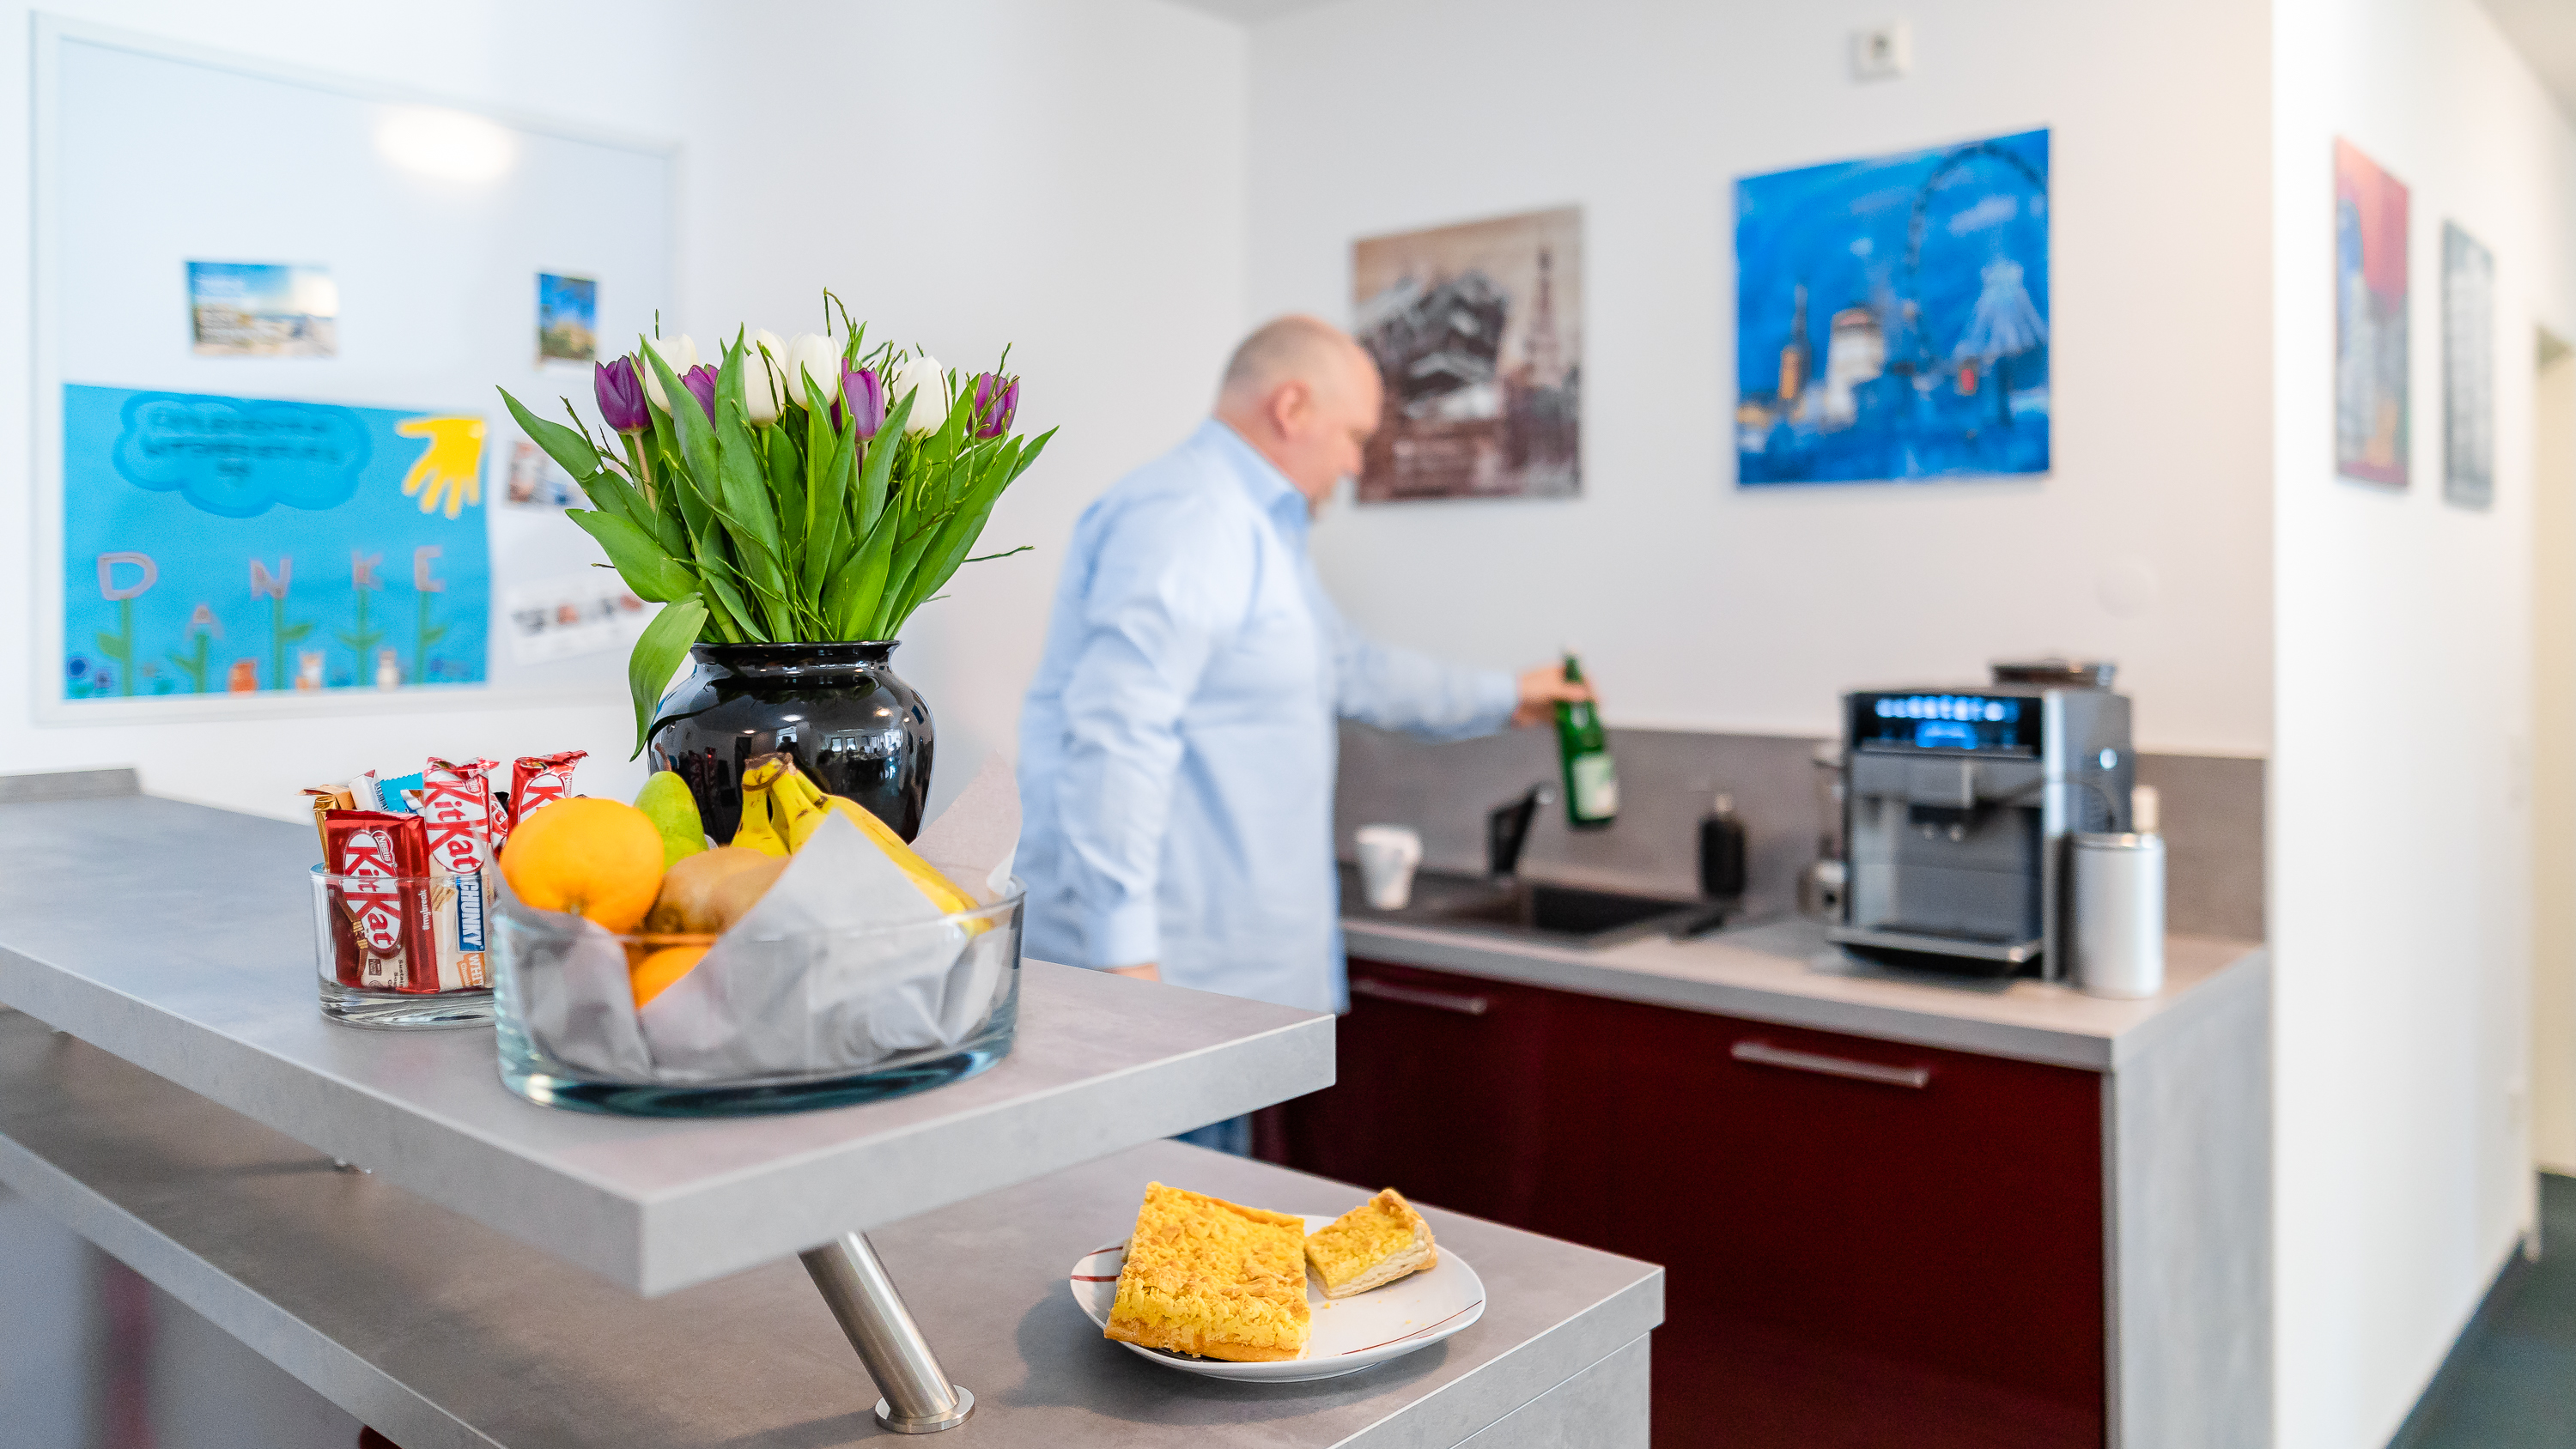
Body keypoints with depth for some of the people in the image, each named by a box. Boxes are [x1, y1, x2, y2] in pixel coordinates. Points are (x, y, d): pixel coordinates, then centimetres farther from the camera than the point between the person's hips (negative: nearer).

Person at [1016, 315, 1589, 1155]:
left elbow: (1346, 668, 36)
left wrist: (1503, 699, 43)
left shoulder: (1260, 531, 22)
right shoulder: (1185, 517, -15)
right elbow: (1117, 732, -25)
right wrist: (1123, 953, -27)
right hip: (1154, 967, -11)